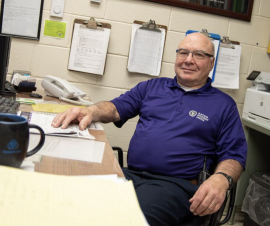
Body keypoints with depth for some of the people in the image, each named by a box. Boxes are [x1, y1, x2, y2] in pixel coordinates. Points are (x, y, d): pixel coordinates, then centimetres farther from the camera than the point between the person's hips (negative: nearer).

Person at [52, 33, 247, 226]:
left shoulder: (224, 104, 12)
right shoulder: (152, 87, 22)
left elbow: (234, 154, 7)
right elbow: (117, 107, 15)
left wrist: (221, 179, -16)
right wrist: (90, 112, -9)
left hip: (176, 184, -3)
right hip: (130, 174, 4)